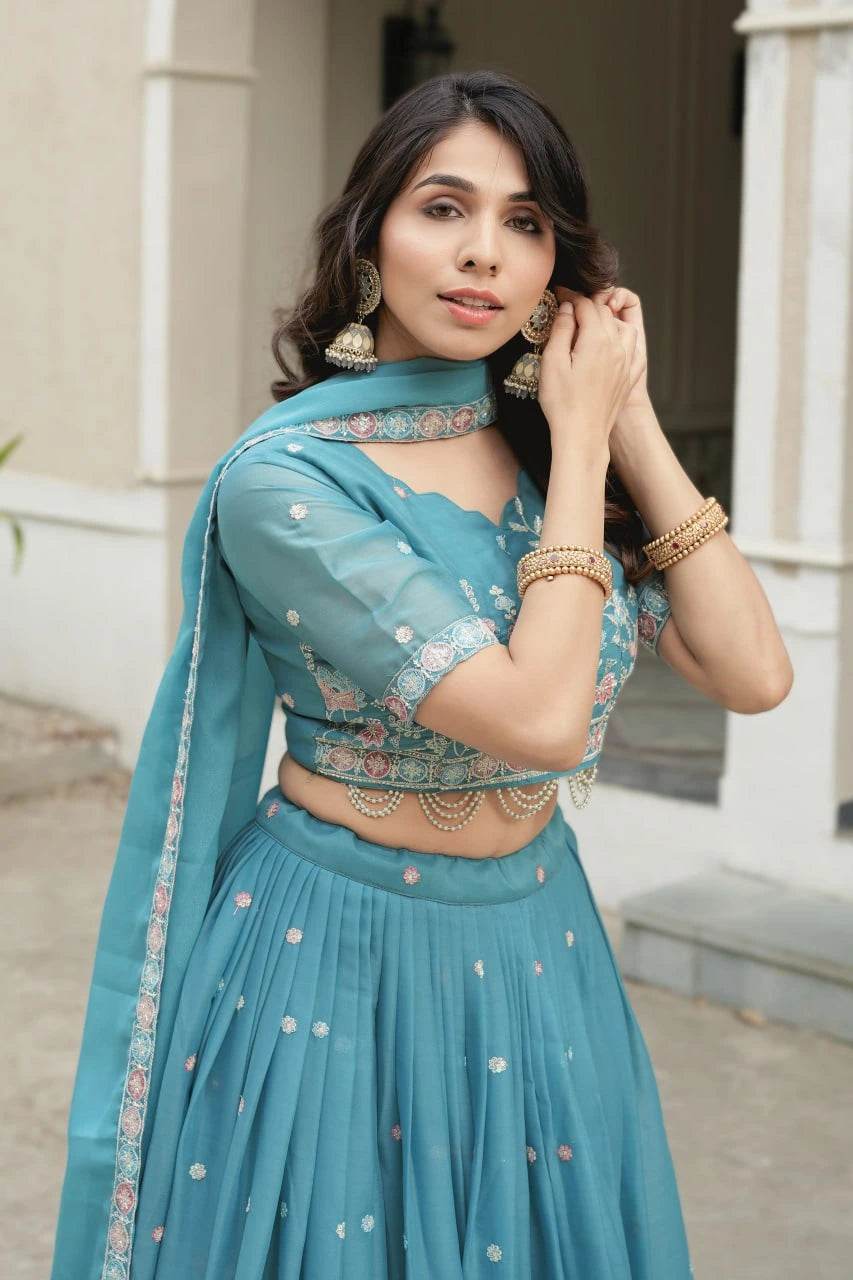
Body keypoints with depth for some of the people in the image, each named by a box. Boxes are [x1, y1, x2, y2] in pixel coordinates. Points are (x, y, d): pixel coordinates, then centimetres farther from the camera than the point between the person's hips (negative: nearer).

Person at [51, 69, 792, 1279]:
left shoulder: (554, 450, 1)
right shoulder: (284, 482, -18)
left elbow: (752, 673, -9)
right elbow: (539, 719, -25)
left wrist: (628, 426, -9)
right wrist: (579, 443, -17)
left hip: (536, 948, 5)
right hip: (332, 959, -5)